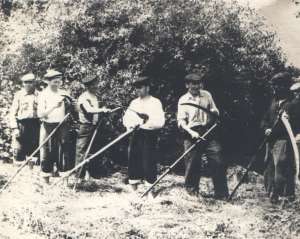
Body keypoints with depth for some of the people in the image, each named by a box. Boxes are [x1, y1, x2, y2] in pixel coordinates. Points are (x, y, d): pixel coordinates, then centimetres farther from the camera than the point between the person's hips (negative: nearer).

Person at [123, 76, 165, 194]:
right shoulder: (134, 102, 14)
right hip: (135, 135, 5)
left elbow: (160, 122, -12)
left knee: (148, 162, -6)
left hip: (149, 135, -5)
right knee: (133, 161, 5)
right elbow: (126, 118, 11)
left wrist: (147, 120, -23)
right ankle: (134, 189, 16)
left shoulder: (155, 102, -2)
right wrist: (130, 124, -10)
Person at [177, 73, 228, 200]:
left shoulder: (207, 95, 14)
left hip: (208, 132, 2)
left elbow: (216, 112, 20)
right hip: (192, 134, -2)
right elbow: (181, 121, -3)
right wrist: (191, 132, -20)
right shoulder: (183, 100, 4)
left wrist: (213, 111, -5)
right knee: (193, 165, -1)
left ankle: (221, 194, 1)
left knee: (218, 162, -4)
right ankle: (192, 192, 17)